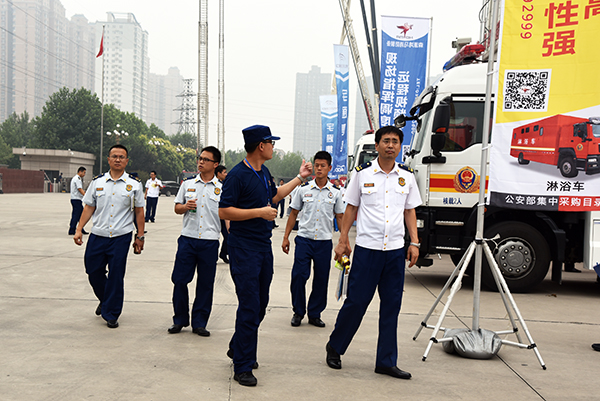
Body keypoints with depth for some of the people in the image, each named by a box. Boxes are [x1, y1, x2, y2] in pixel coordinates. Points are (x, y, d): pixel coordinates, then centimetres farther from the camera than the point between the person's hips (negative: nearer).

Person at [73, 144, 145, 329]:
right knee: (93, 271, 10)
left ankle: (111, 315, 15)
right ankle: (104, 299, 39)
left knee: (116, 276, 0)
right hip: (97, 235, 3)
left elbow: (139, 211, 5)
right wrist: (78, 230, 1)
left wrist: (140, 237, 3)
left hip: (121, 237, -2)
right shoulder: (97, 182, 7)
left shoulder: (134, 184, 2)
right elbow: (89, 208, 9)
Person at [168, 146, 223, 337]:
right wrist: (186, 206, -8)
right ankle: (180, 320, 20)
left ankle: (199, 323, 17)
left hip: (210, 242, -1)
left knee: (205, 284, 4)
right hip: (187, 239, 1)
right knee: (179, 280, 2)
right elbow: (177, 208, 13)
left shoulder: (222, 189, 4)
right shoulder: (188, 184, 9)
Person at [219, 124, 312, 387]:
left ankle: (238, 348, 34)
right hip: (244, 249, -9)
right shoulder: (238, 175, -15)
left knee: (260, 304, 15)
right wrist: (260, 212, -20)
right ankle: (242, 367, 6)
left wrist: (299, 178, 28)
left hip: (264, 245, 9)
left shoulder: (264, 173, 11)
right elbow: (224, 211, -18)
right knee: (249, 307, -6)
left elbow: (273, 196, 29)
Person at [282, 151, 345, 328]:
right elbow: (293, 214, 8)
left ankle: (315, 314, 19)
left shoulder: (335, 192, 3)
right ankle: (298, 312, 14)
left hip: (325, 242, 1)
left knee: (321, 280, 5)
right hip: (304, 239, 0)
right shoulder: (303, 189, 2)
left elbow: (340, 217, 9)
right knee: (298, 276, -4)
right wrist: (286, 237, 5)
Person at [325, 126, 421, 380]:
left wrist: (414, 242, 5)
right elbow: (351, 208, 5)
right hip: (367, 247, -3)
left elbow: (410, 211, 13)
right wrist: (343, 241, 1)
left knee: (391, 306, 7)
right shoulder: (363, 173, 1)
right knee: (356, 301, 1)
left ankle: (386, 362, 17)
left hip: (396, 250, 3)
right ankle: (334, 347, 23)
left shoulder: (407, 176, 8)